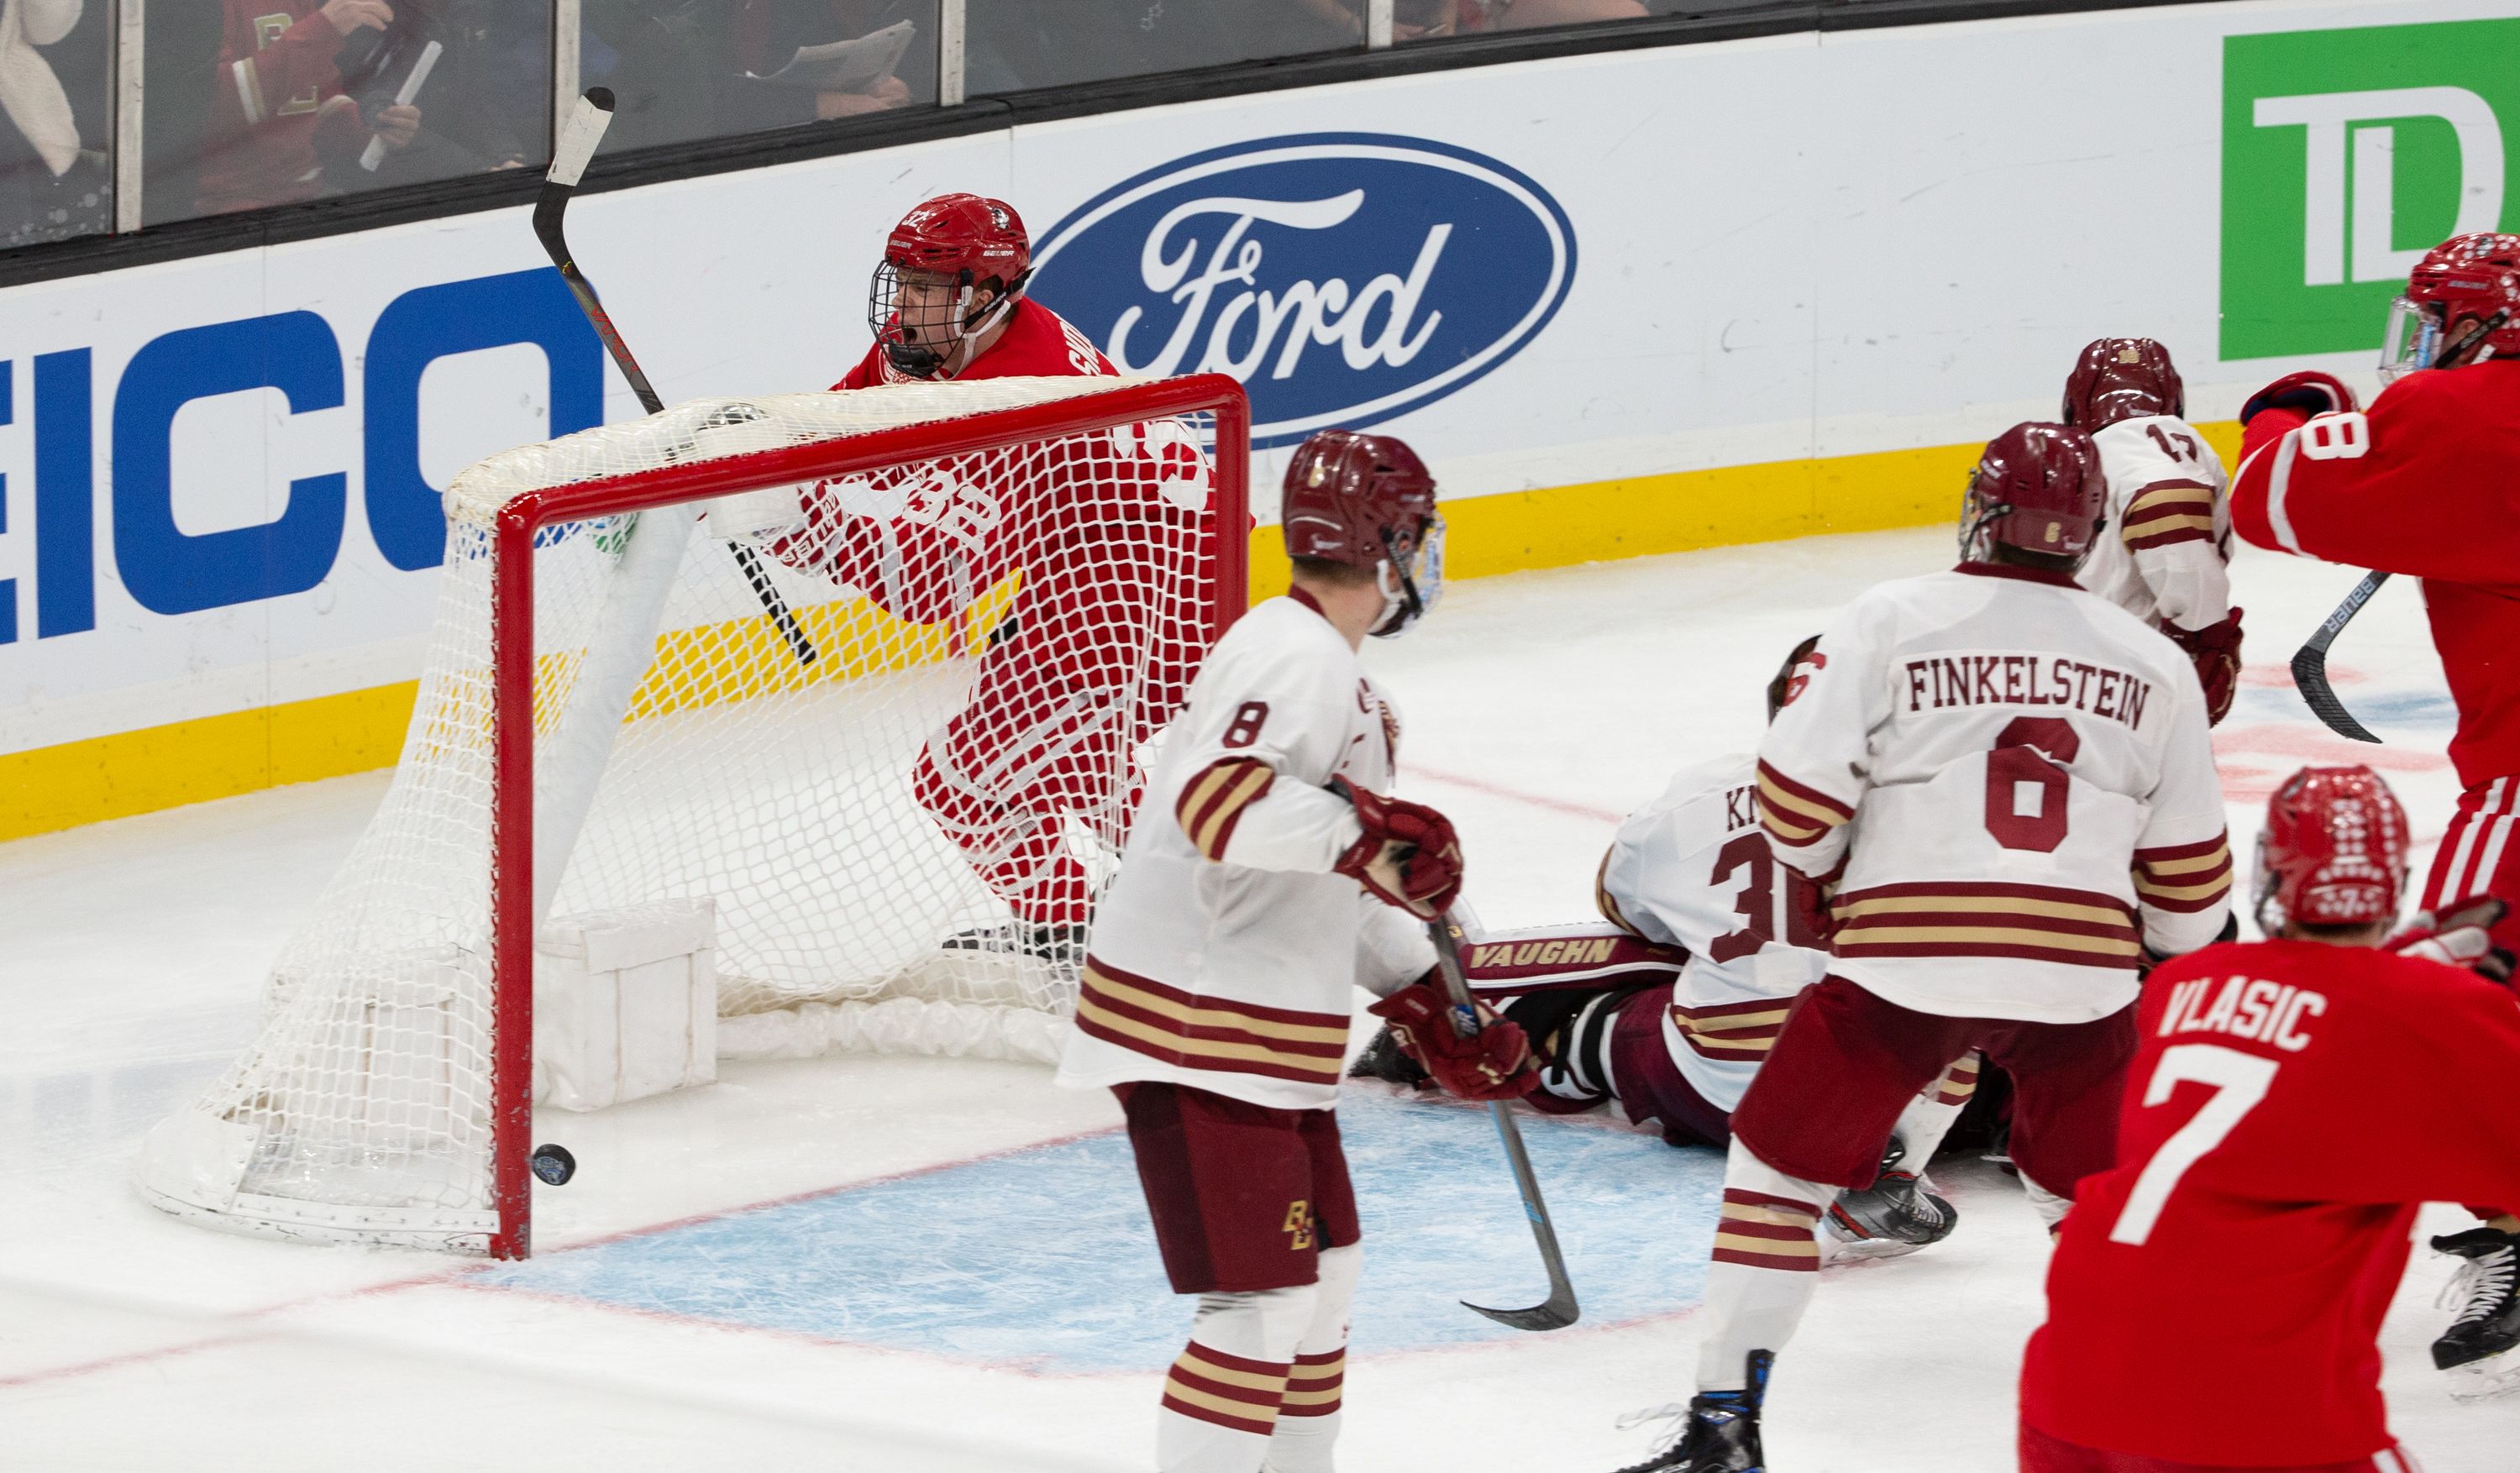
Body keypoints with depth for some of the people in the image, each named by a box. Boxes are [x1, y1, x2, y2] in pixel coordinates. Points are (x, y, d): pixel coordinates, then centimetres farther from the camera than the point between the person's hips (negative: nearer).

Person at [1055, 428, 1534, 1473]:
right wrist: (1367, 834, -36)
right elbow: (1218, 799, -34)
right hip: (1197, 1028, -11)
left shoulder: (1336, 672, 18)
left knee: (1322, 1274, 19)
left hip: (1266, 1027, 11)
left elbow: (1331, 890, 26)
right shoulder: (1294, 656, -16)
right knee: (1264, 1302, -13)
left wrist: (1431, 1006, 23)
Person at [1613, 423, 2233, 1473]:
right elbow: (2189, 869, 14)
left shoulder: (1891, 621, 0)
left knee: (1779, 1165, 12)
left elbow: (1798, 798, -4)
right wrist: (2181, 956, 33)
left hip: (1905, 964, -2)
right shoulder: (2154, 664, 10)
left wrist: (1822, 869, 17)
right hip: (2081, 978, 2)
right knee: (2094, 1191, 22)